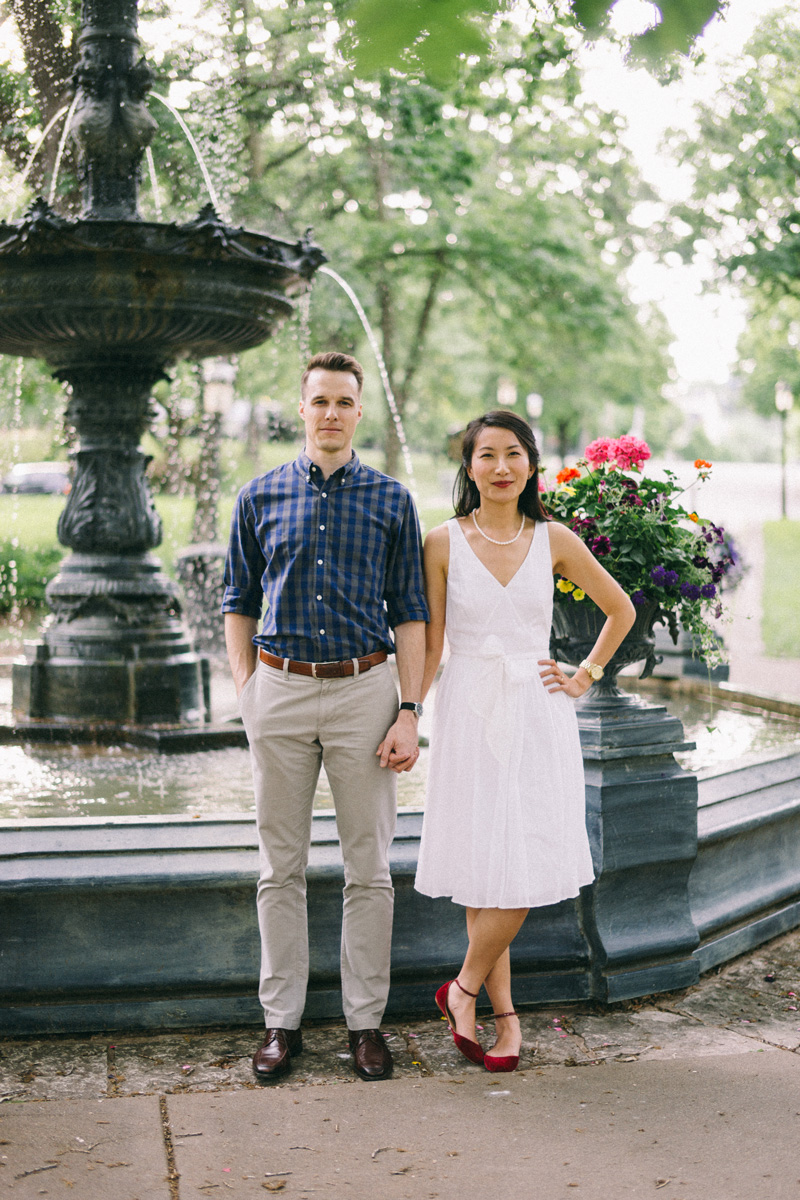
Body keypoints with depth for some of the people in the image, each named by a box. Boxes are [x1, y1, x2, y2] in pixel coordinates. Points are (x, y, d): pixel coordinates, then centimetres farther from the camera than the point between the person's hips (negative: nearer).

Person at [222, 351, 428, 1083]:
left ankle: (366, 1021, 14)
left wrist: (410, 712, -5)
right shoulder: (261, 497, 7)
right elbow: (239, 602, 14)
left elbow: (410, 612, 3)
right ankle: (282, 1020, 16)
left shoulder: (391, 500, 4)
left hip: (363, 690, -1)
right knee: (282, 866, 6)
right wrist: (245, 688, 3)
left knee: (369, 867, 3)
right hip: (280, 691, 1)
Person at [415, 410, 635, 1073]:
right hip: (471, 714, -1)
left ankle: (464, 988, 15)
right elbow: (429, 648, 3)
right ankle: (504, 1013, 15)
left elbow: (620, 609, 16)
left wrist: (585, 676, 9)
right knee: (488, 869, 0)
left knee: (528, 866, -5)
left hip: (538, 717, 1)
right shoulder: (444, 543, 1)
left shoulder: (555, 540, 4)